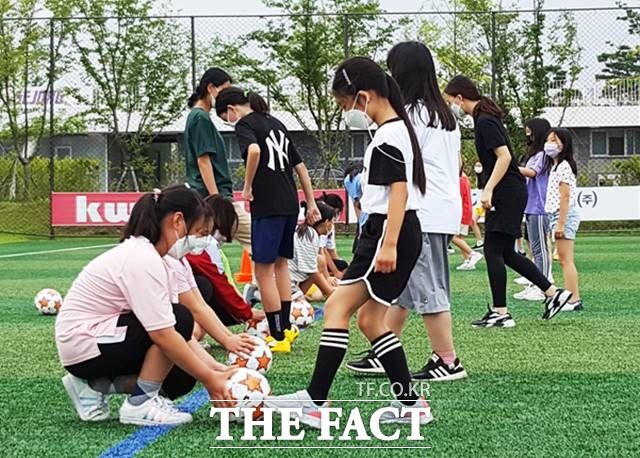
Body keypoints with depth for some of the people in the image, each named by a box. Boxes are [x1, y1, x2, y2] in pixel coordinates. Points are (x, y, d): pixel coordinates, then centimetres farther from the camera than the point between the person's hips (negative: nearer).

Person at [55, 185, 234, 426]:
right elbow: (163, 334, -28)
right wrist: (208, 379, -23)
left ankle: (94, 385, 8)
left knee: (182, 375, 4)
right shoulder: (143, 261, -23)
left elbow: (175, 331, 5)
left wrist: (216, 369, -4)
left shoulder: (149, 256, 7)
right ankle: (141, 403, -12)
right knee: (181, 320, -20)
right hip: (83, 344, -10)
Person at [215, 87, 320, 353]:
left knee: (264, 269, -1)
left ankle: (278, 337, 1)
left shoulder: (244, 124, -5)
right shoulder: (276, 123, 18)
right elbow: (300, 165, 20)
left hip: (267, 205, -8)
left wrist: (248, 187, -14)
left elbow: (254, 150, -28)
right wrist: (311, 203, 24)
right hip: (290, 203, 8)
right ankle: (286, 328, 27)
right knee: (281, 263, 21)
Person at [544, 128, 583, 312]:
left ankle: (574, 299, -8)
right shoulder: (556, 166, 18)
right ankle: (570, 297, 14)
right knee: (564, 260, 11)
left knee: (566, 259, -9)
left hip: (564, 215, -10)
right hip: (558, 215, 10)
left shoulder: (563, 166, -13)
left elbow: (565, 196, -18)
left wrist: (560, 223, -21)